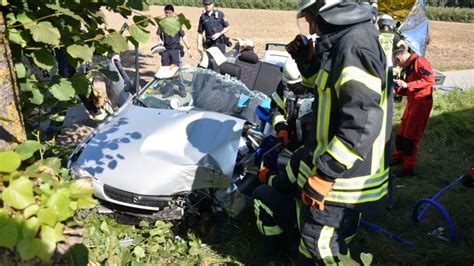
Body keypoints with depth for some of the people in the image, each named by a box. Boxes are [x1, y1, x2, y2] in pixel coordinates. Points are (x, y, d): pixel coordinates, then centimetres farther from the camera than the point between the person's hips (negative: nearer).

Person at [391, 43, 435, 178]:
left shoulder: (419, 61, -11)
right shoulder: (408, 67, 17)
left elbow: (429, 80, -23)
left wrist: (407, 85, -23)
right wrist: (398, 87, 1)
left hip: (421, 102, -9)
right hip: (411, 102, 9)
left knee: (410, 136, -6)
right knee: (401, 132, 16)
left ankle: (409, 168, 2)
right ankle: (399, 157, 33)